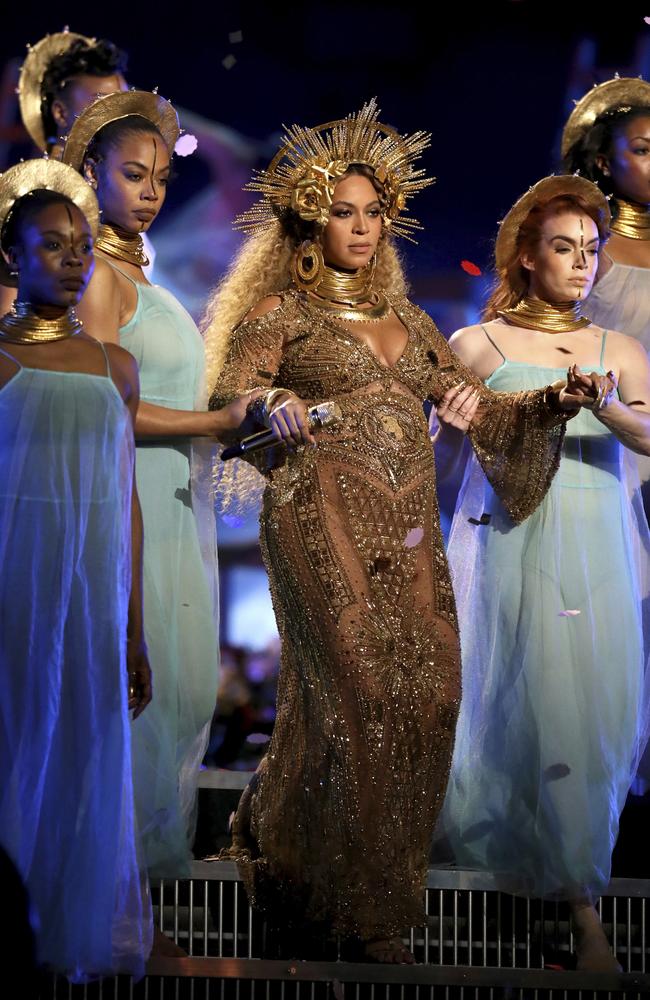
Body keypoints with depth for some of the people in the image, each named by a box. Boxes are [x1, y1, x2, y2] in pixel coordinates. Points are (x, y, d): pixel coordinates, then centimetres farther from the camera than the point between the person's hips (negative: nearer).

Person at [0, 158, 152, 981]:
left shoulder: (114, 368, 10)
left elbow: (126, 501, 12)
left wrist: (135, 631, 11)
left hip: (95, 594, 4)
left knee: (91, 764, 8)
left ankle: (83, 942, 21)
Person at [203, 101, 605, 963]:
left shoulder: (406, 320, 22)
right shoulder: (280, 312, 6)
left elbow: (475, 409, 23)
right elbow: (226, 391, -7)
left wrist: (552, 403, 8)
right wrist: (268, 402, -29)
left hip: (410, 530, 6)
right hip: (324, 519, -6)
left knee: (429, 689, -3)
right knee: (362, 688, -13)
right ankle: (367, 904, -2)